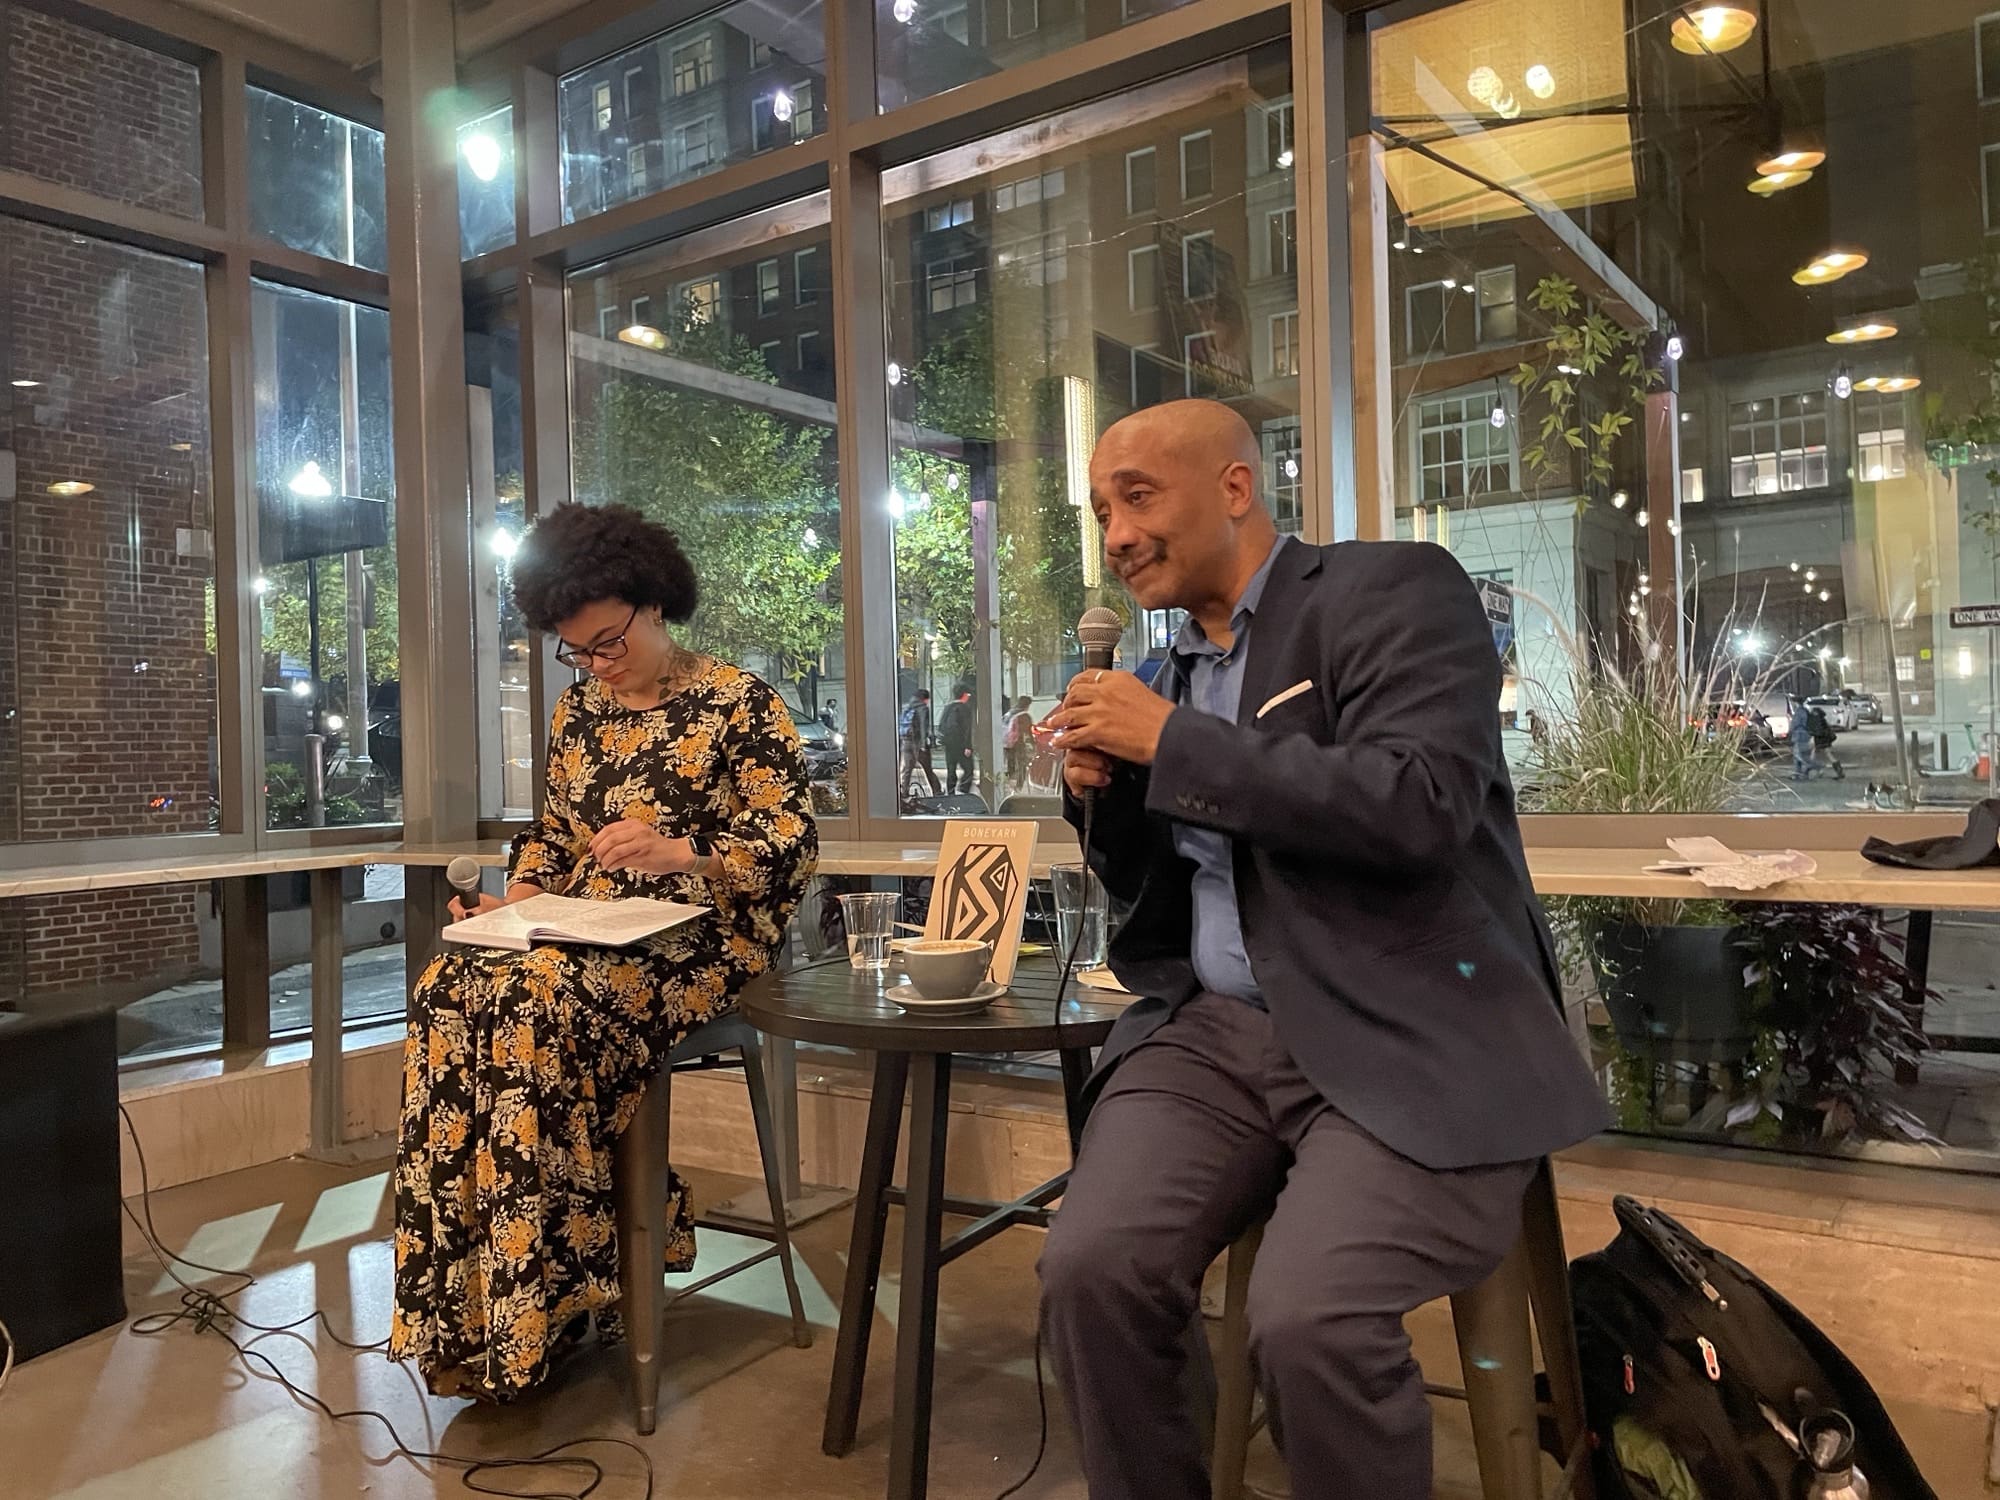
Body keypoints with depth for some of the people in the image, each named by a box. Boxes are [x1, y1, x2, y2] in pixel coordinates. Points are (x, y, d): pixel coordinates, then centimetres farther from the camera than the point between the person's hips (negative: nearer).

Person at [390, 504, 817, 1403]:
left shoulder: (737, 703, -2)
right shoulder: (580, 709, 16)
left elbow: (793, 847, -9)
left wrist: (678, 852, -24)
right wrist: (523, 893, 1)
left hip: (694, 940, -6)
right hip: (582, 930, 6)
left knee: (534, 1000, -32)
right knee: (450, 989, -24)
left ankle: (526, 1314, -22)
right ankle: (463, 1313, -19)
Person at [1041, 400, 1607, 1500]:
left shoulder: (1391, 589, -2)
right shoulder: (1171, 673, 18)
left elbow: (1420, 808, -19)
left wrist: (1175, 742, -14)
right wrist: (1103, 790, 3)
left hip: (1407, 1040, -5)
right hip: (1215, 1030, 6)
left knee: (1310, 1319, -27)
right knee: (1088, 1270, -18)